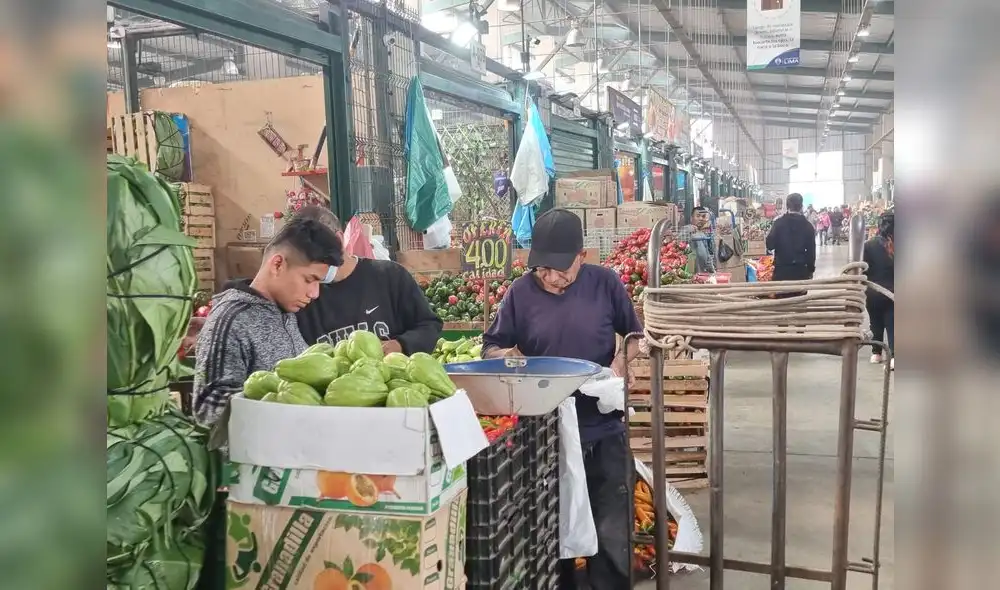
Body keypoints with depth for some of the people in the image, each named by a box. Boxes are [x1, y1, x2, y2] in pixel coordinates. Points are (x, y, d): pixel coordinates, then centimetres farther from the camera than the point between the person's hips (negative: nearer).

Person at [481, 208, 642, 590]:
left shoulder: (605, 283, -4)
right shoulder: (521, 292, -5)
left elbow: (635, 335, 9)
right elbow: (490, 349, 2)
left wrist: (622, 360, -11)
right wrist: (508, 355, -20)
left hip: (603, 431, 0)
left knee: (611, 533, 9)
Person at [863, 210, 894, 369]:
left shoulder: (869, 245, -8)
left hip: (873, 292, 0)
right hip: (891, 292, 0)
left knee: (876, 323, 16)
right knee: (891, 324, 2)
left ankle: (876, 353, 22)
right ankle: (893, 356, -13)